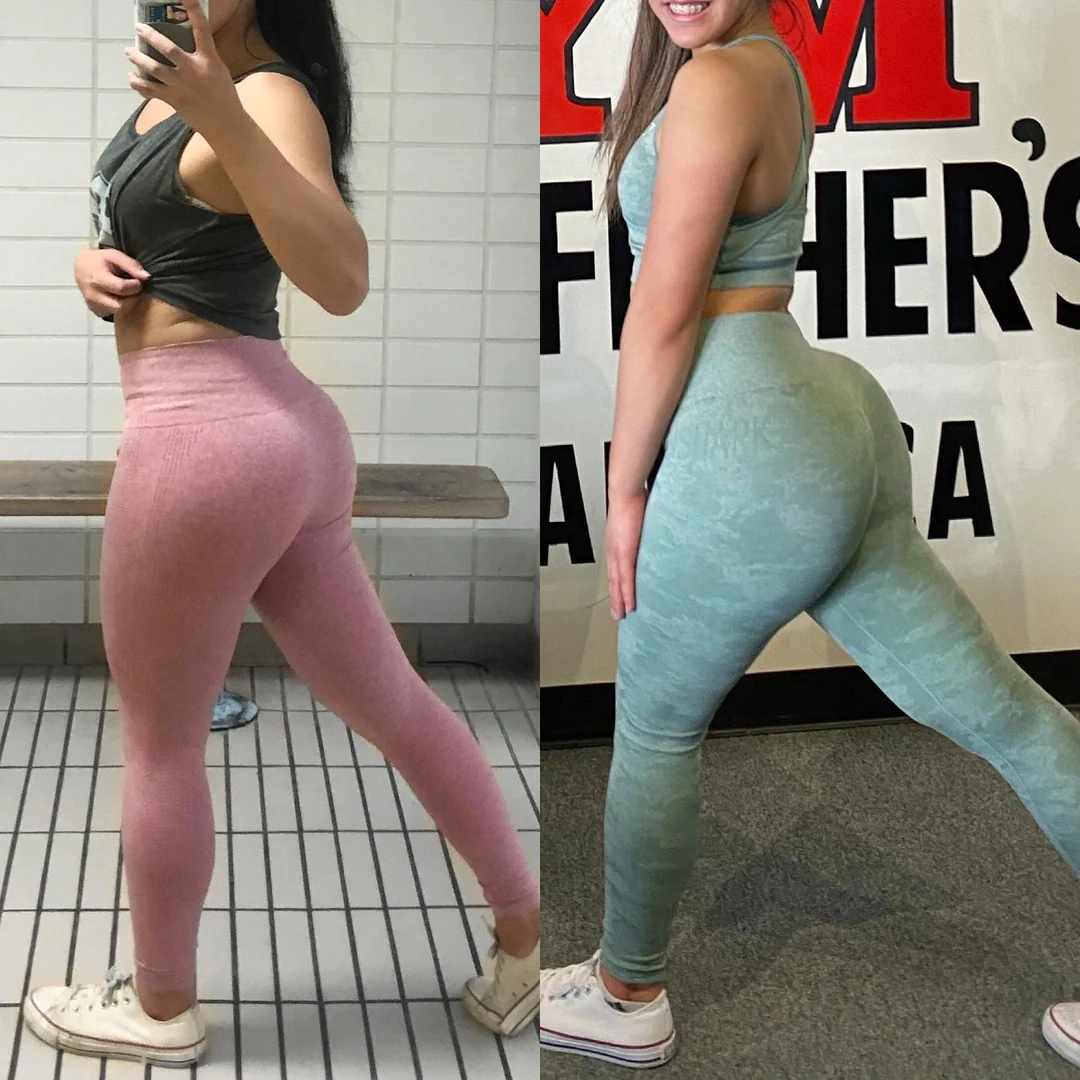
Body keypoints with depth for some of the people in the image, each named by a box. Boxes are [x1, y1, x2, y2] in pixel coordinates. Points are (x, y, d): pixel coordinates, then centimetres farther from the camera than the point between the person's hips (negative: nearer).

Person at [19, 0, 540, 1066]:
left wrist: (224, 118, -33)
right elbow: (140, 225, 26)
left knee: (159, 741, 9)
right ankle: (526, 935, 28)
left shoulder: (270, 94, -13)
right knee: (390, 701, 15)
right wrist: (92, 260, 4)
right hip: (277, 432, 9)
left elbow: (341, 280, -28)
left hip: (210, 436, -9)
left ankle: (161, 1008, 28)